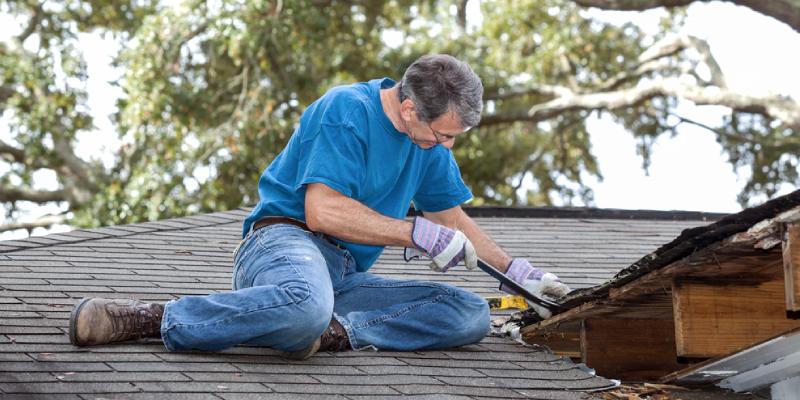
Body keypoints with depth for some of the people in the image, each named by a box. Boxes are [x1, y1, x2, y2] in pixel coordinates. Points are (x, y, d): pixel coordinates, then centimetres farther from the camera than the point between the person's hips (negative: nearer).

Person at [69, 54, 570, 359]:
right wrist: (418, 233, -18)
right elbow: (321, 211, -20)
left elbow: (452, 219, 30)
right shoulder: (347, 111, -10)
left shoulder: (430, 139, 15)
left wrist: (516, 270, 21)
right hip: (285, 239, -8)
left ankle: (332, 332, -25)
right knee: (307, 301, -46)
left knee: (471, 314, -10)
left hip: (347, 275, 8)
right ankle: (154, 318, -30)